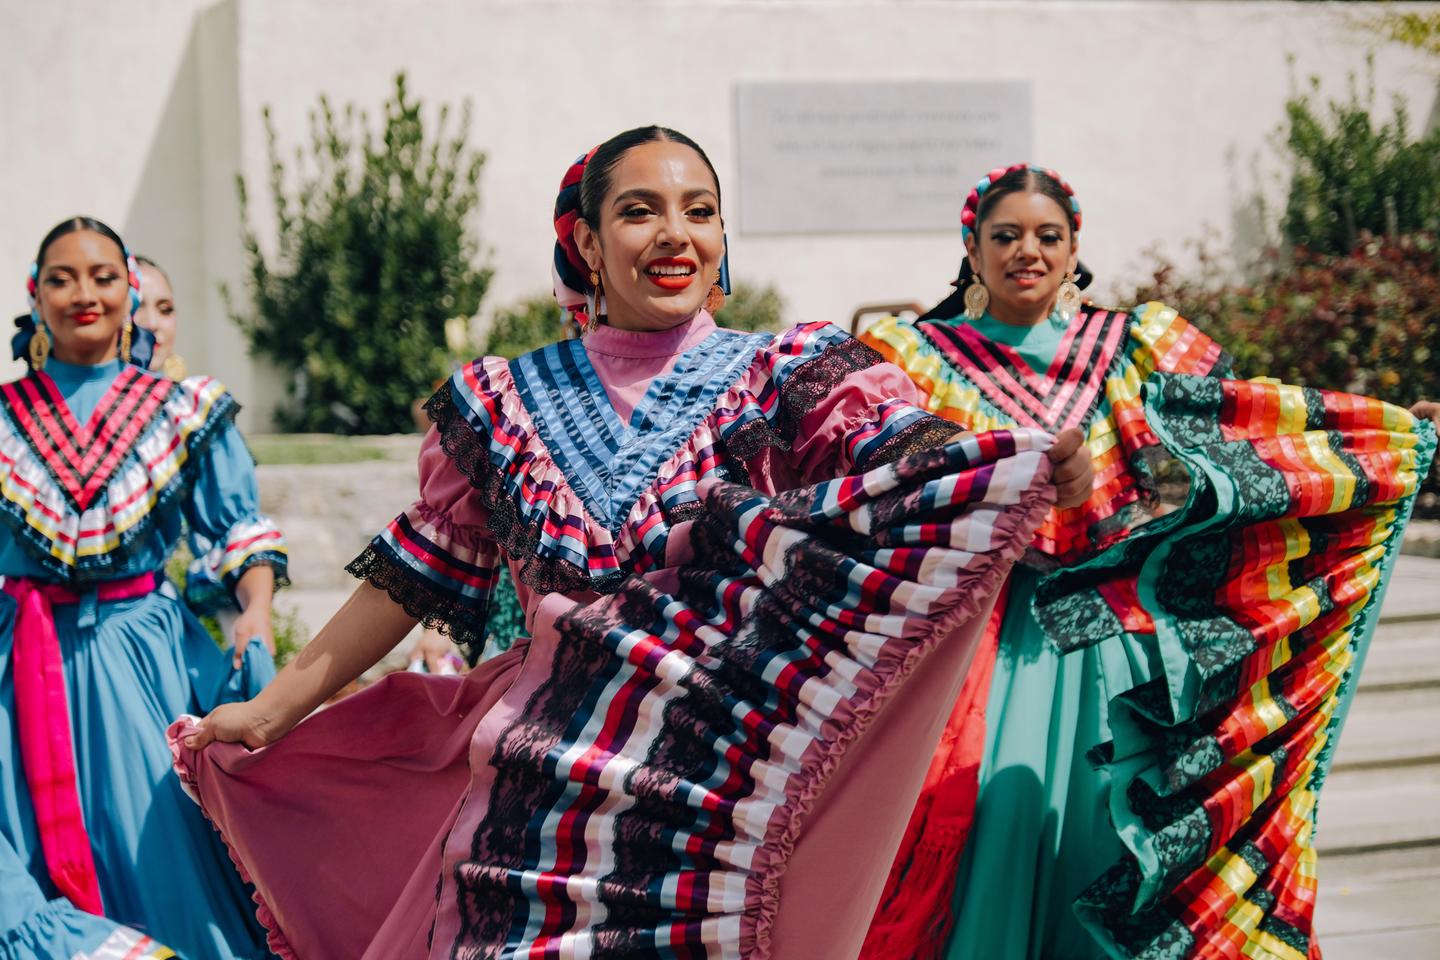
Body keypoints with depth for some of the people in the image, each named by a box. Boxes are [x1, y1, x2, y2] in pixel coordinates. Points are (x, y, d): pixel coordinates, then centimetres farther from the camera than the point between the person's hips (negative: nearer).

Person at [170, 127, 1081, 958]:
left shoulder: (790, 378, 3)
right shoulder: (508, 402, 9)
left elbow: (915, 461, -14)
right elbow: (418, 573, 15)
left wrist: (1047, 456, -35)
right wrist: (273, 710, 16)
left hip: (725, 814, -2)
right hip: (536, 812, 2)